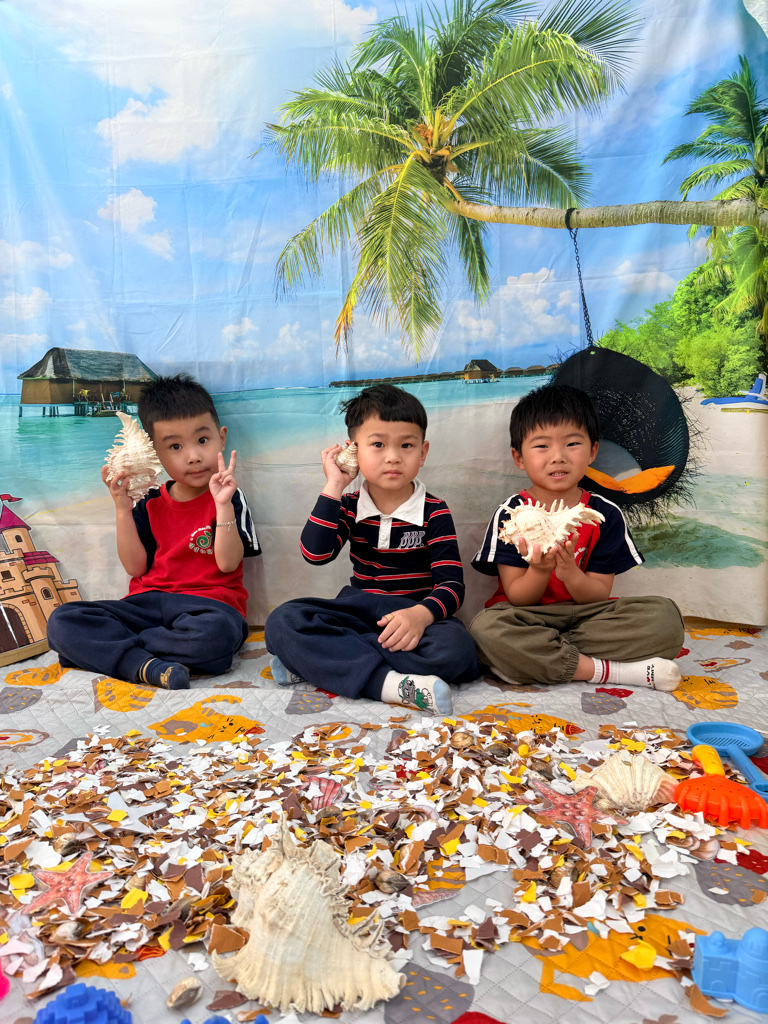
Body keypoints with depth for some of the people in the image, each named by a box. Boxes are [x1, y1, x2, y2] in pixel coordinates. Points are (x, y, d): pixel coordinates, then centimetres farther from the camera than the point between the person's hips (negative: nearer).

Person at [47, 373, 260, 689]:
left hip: (207, 603, -4)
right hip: (148, 602, 4)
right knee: (62, 620, -15)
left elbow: (227, 563, -9)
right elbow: (136, 567, 6)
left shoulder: (229, 499, 2)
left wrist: (223, 505, -19)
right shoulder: (150, 503, 13)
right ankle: (146, 665, -30)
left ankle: (107, 646, -21)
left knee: (216, 632, -41)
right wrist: (122, 509, -1)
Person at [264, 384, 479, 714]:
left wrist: (420, 615, -34)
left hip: (414, 614, -2)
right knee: (282, 622, -22)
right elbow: (315, 554, -14)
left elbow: (452, 583, -12)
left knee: (454, 649, -35)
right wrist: (333, 487, -12)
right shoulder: (348, 507, 4)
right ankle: (390, 683, -37)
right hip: (358, 610, 2)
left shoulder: (434, 512, -3)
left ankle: (313, 660, -29)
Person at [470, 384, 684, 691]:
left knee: (664, 616, -21)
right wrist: (540, 570, -28)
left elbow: (599, 594, -2)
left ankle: (541, 655, -24)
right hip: (531, 619, -2)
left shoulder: (605, 514, 1)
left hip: (585, 616, 2)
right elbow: (517, 598, -5)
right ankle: (605, 670, -25)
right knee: (487, 628, -35)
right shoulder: (511, 514, -4)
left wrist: (569, 572, -24)